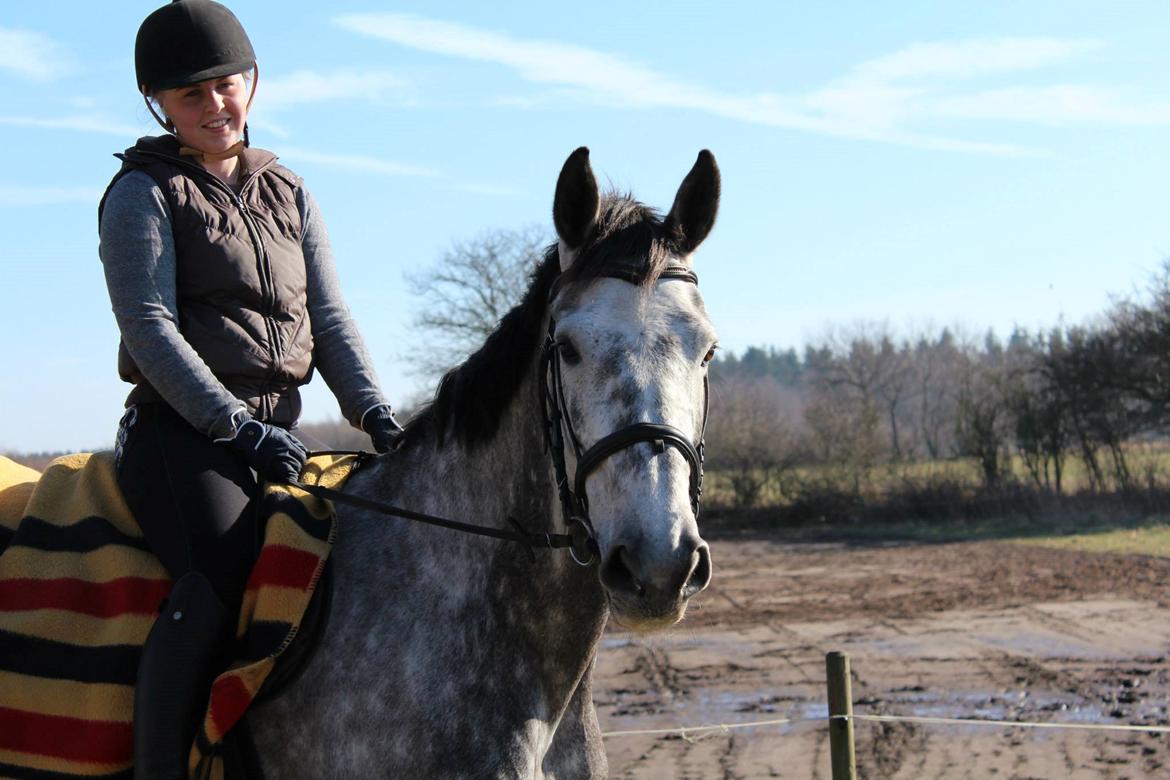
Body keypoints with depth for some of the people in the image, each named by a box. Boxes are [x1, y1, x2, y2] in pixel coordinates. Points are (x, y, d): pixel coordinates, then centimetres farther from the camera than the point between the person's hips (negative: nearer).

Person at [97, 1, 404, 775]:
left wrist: (374, 413, -4)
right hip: (181, 433, -6)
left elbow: (329, 319, 13)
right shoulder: (144, 193, 1)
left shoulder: (288, 192, 18)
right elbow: (149, 329, -10)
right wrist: (240, 428, -18)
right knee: (220, 581, -30)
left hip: (278, 431, 6)